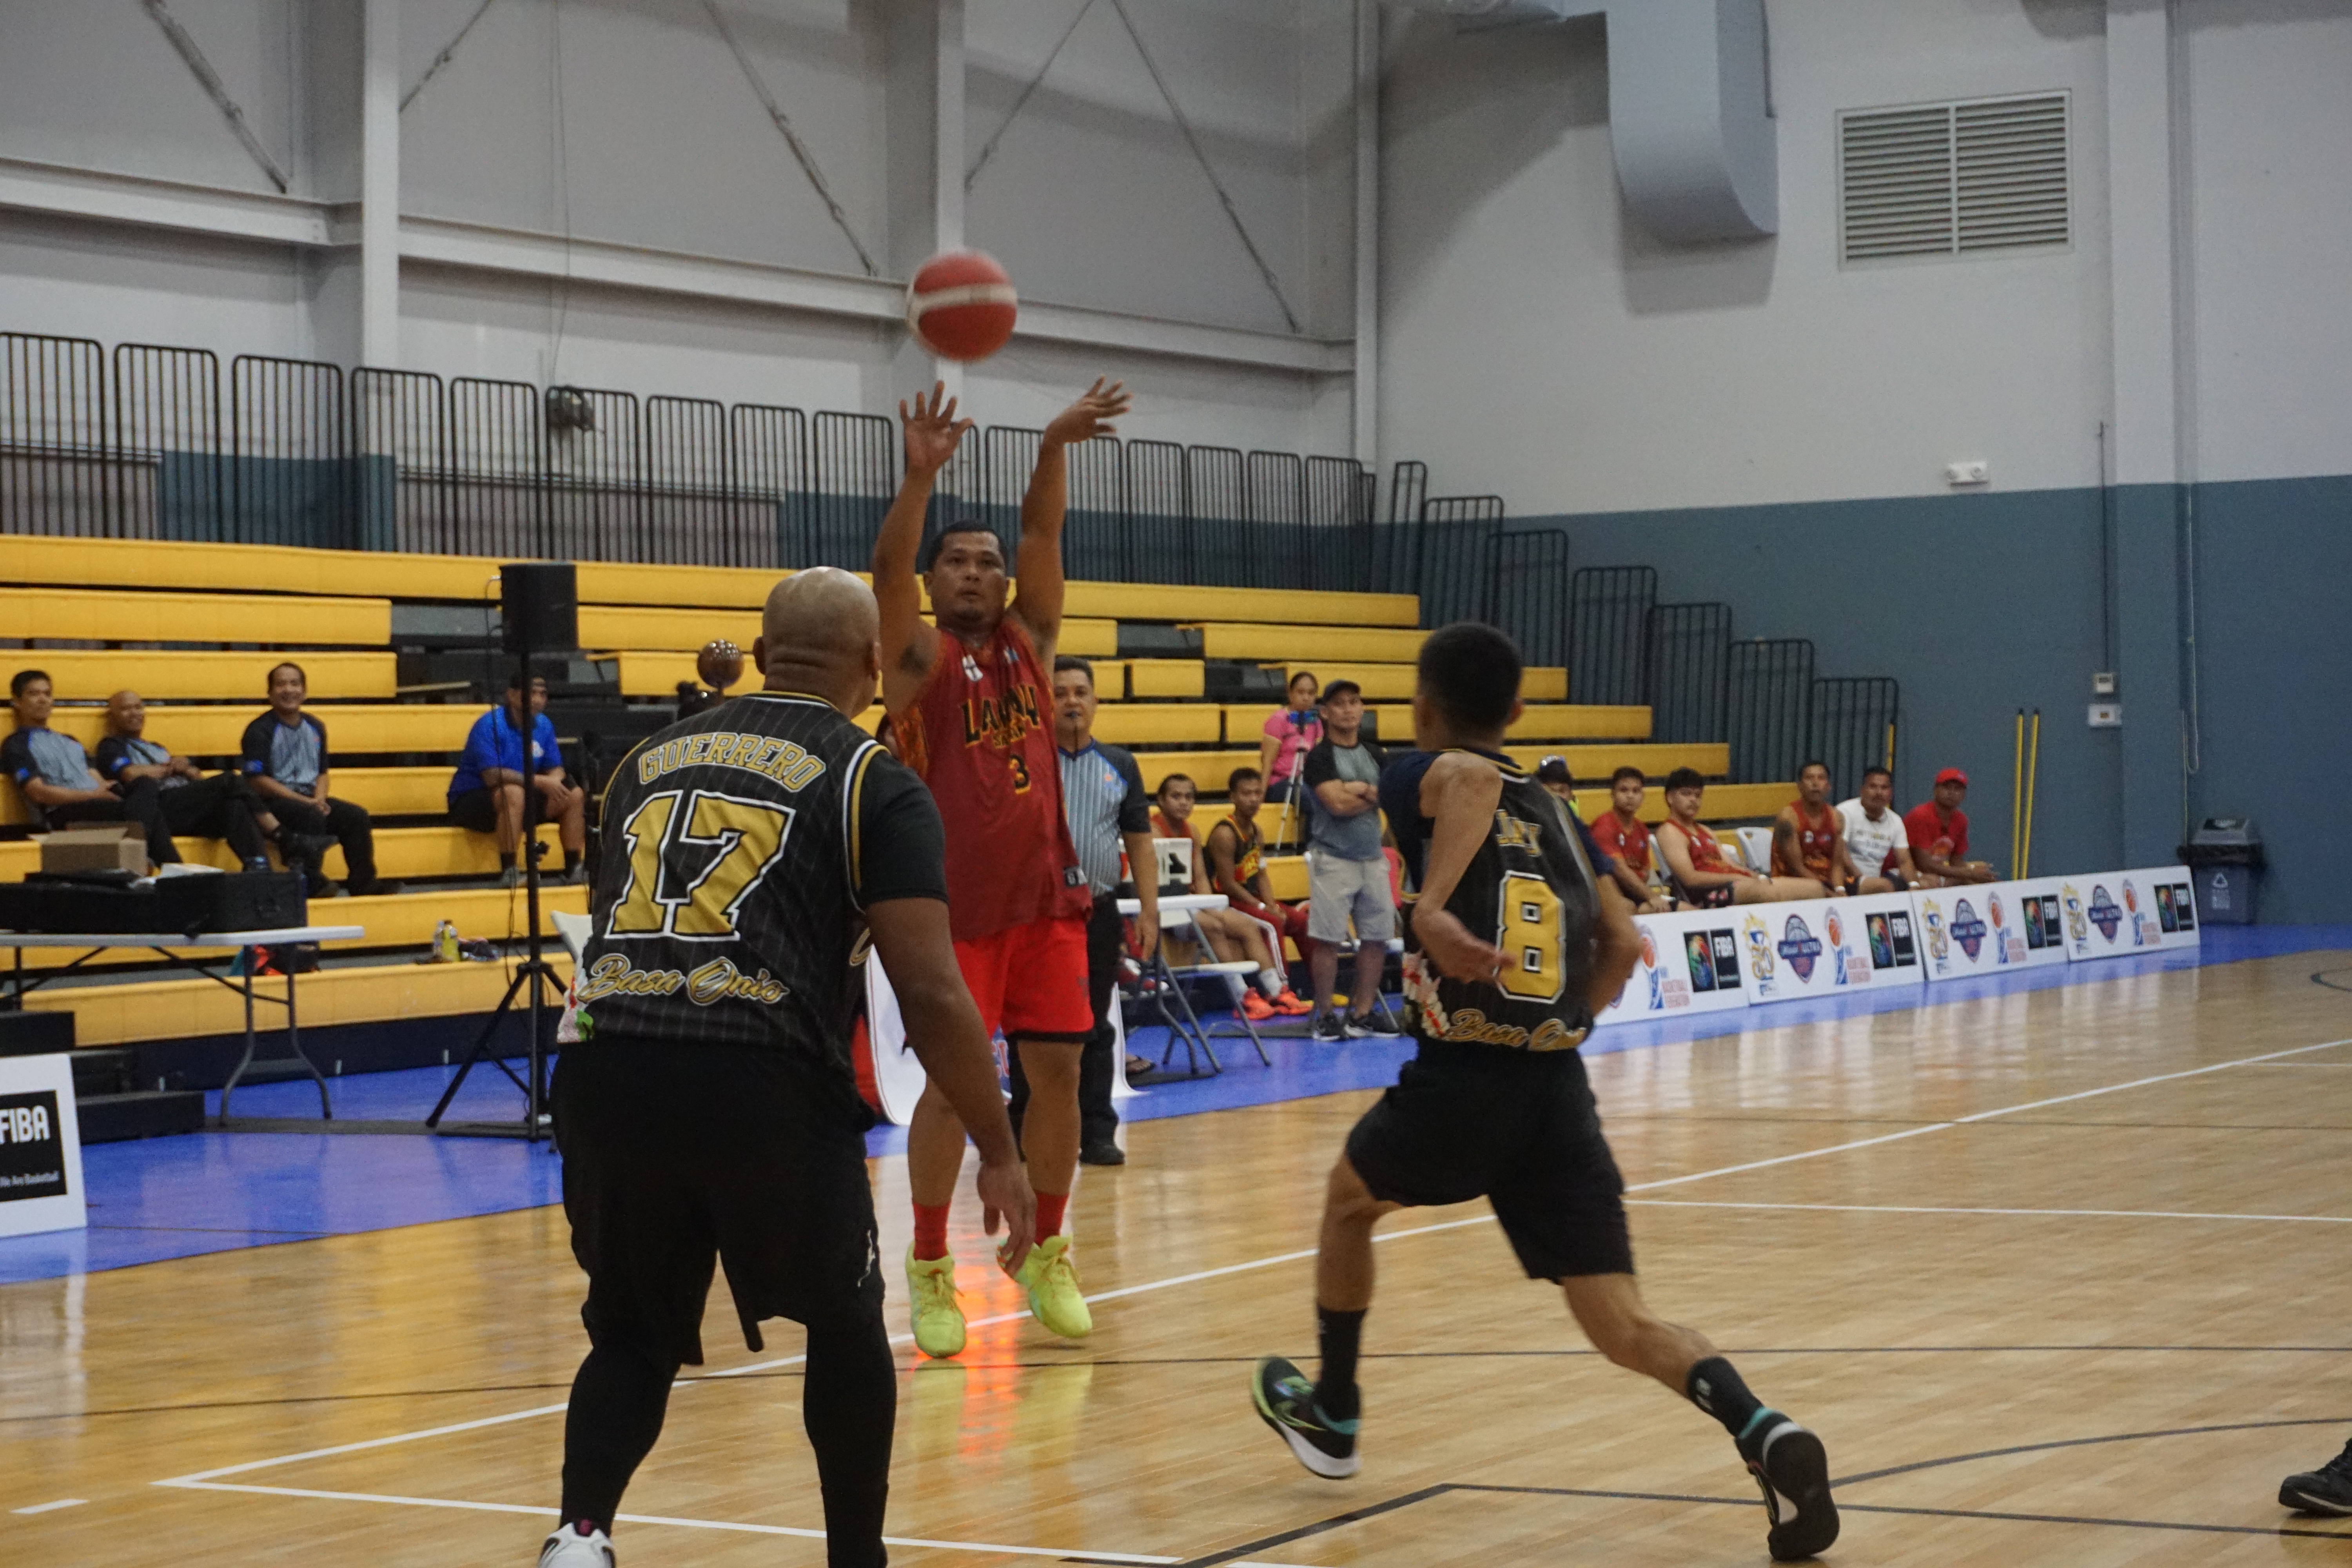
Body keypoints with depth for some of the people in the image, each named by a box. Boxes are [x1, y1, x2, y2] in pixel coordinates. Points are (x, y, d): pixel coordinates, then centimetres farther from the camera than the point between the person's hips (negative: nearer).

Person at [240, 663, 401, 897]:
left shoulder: (315, 727, 13)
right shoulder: (260, 730, -7)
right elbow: (258, 781, -13)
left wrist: (319, 798, -5)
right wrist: (305, 802, -18)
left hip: (309, 800, 7)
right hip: (273, 803, -6)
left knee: (356, 815, -12)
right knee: (312, 816, -34)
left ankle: (363, 881, -10)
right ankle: (312, 881, -32)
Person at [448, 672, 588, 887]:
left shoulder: (543, 725, 3)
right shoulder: (490, 725, -19)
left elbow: (555, 770, 6)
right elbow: (492, 776, -27)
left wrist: (554, 783, -19)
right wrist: (539, 782, -28)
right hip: (471, 800, -7)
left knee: (575, 795, -6)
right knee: (513, 793, -38)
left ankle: (573, 868, -5)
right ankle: (508, 872, -35)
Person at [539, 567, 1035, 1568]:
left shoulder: (652, 758, 21)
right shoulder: (876, 786, 7)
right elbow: (929, 991, -1)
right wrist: (1000, 1154, 6)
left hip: (602, 1070, 4)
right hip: (762, 1082, -3)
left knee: (632, 1336, 22)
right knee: (845, 1324, 21)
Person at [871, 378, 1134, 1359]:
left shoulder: (1028, 641, 10)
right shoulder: (919, 655, 0)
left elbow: (1043, 533, -3)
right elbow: (887, 571, -19)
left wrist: (1055, 448, -19)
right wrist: (920, 476, -35)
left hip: (1046, 893, 4)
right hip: (954, 903, -4)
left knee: (1057, 1070, 4)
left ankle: (1045, 1253, 18)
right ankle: (930, 1267, 10)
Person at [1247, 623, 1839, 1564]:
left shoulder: (1423, 778, 4)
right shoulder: (1555, 814, 21)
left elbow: (1473, 774, -21)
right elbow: (1622, 943, 19)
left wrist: (1433, 903, -31)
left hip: (1460, 1078, -4)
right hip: (1560, 1088, 4)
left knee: (1349, 1199, 29)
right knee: (1625, 1327, 1)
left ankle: (1331, 1413, 42)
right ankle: (1762, 1433, -26)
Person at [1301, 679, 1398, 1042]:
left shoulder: (1374, 755, 12)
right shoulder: (1319, 757, -5)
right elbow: (1337, 803, -18)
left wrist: (1361, 791, -11)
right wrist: (1375, 795, -6)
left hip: (1373, 858, 6)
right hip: (1333, 858, -6)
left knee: (1376, 937, 6)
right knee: (1328, 939, -4)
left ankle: (1363, 1012, 15)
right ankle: (1325, 1016, 5)